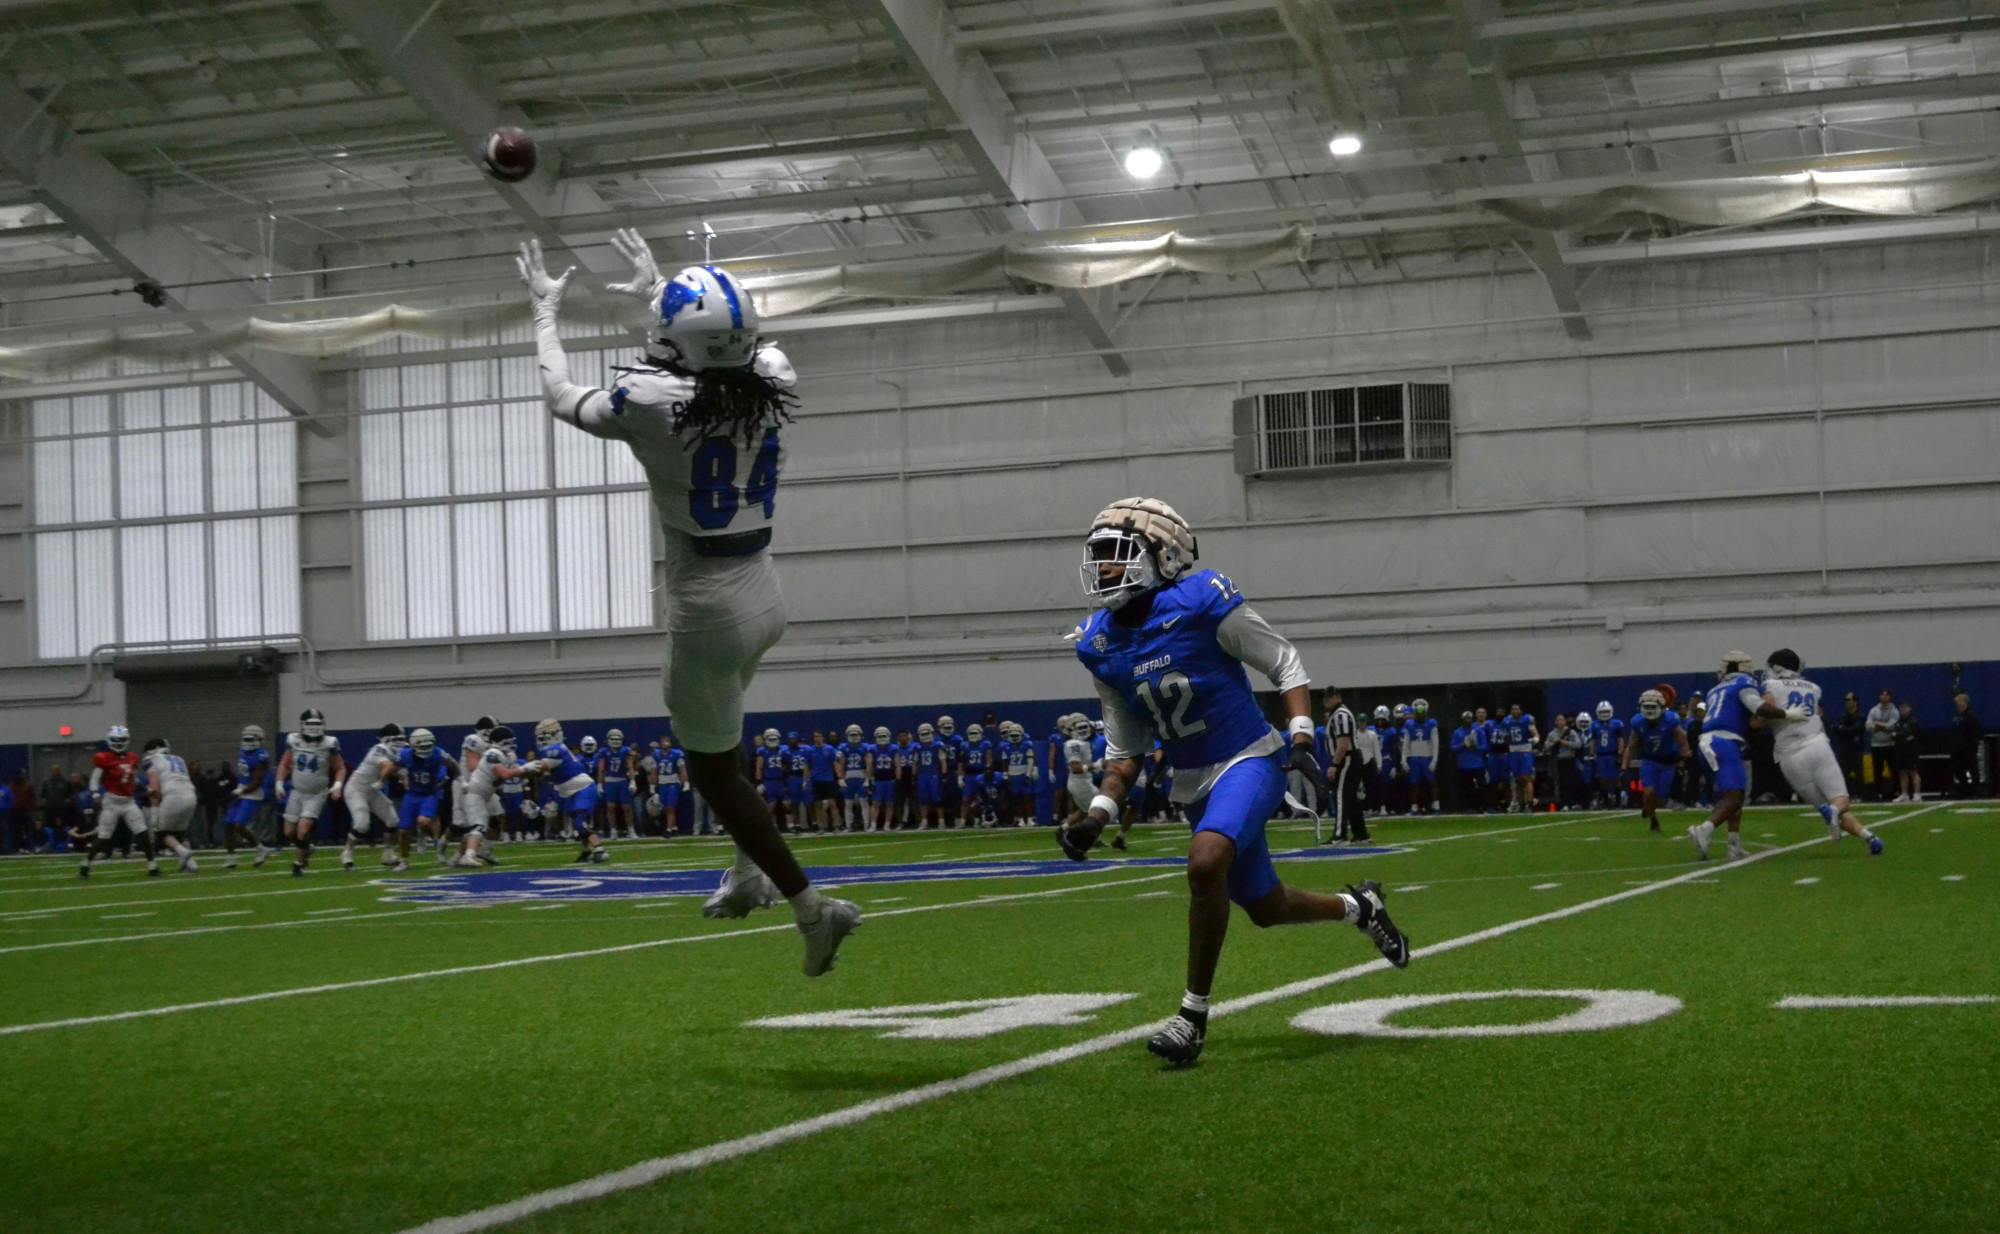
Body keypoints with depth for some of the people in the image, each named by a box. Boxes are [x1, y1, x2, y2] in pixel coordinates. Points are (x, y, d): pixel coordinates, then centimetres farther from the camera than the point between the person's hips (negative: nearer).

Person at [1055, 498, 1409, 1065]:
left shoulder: (1202, 604, -16)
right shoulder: (1101, 644, 1)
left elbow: (1284, 662, -5)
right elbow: (1123, 748, 10)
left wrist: (1301, 737, -17)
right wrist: (1098, 814, -2)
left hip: (1248, 762, -6)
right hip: (1193, 783, 7)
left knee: (1206, 865, -30)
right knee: (1267, 908, 15)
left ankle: (1193, 1014, -18)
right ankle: (1358, 906, 45)